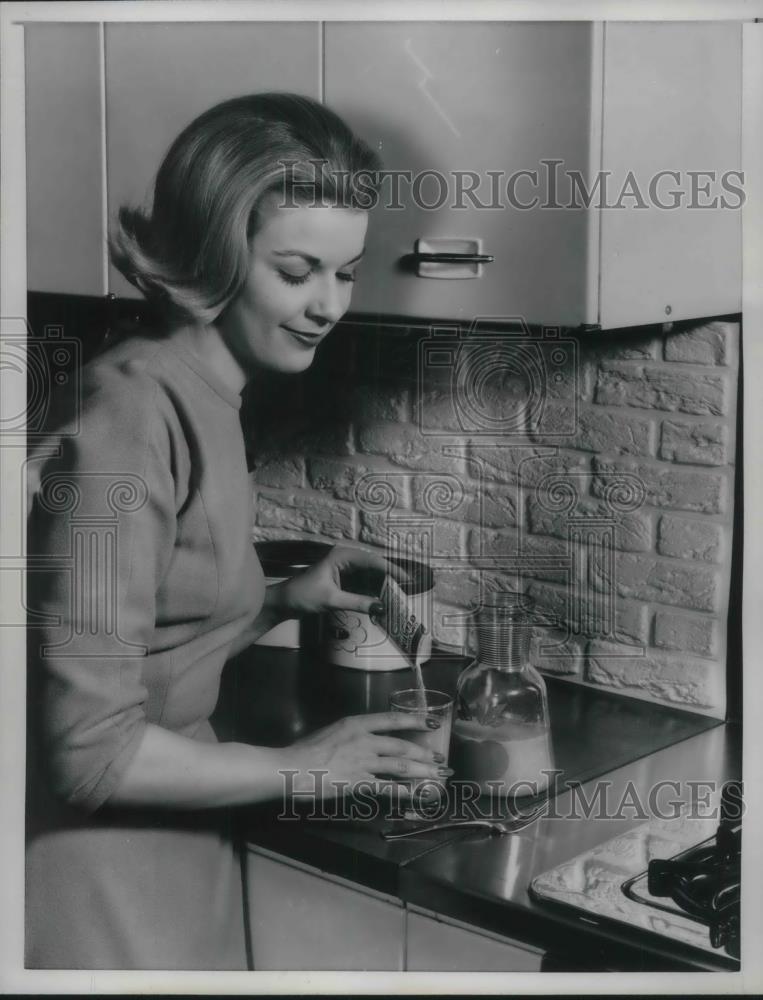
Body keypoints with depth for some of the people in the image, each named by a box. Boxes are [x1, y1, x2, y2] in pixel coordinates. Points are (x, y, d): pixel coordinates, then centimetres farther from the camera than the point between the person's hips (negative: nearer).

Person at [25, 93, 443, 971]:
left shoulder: (200, 400, 4)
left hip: (175, 851, 8)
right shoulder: (131, 418, -22)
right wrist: (296, 768, -13)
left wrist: (284, 602, -1)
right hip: (100, 882, -8)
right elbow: (93, 749, -23)